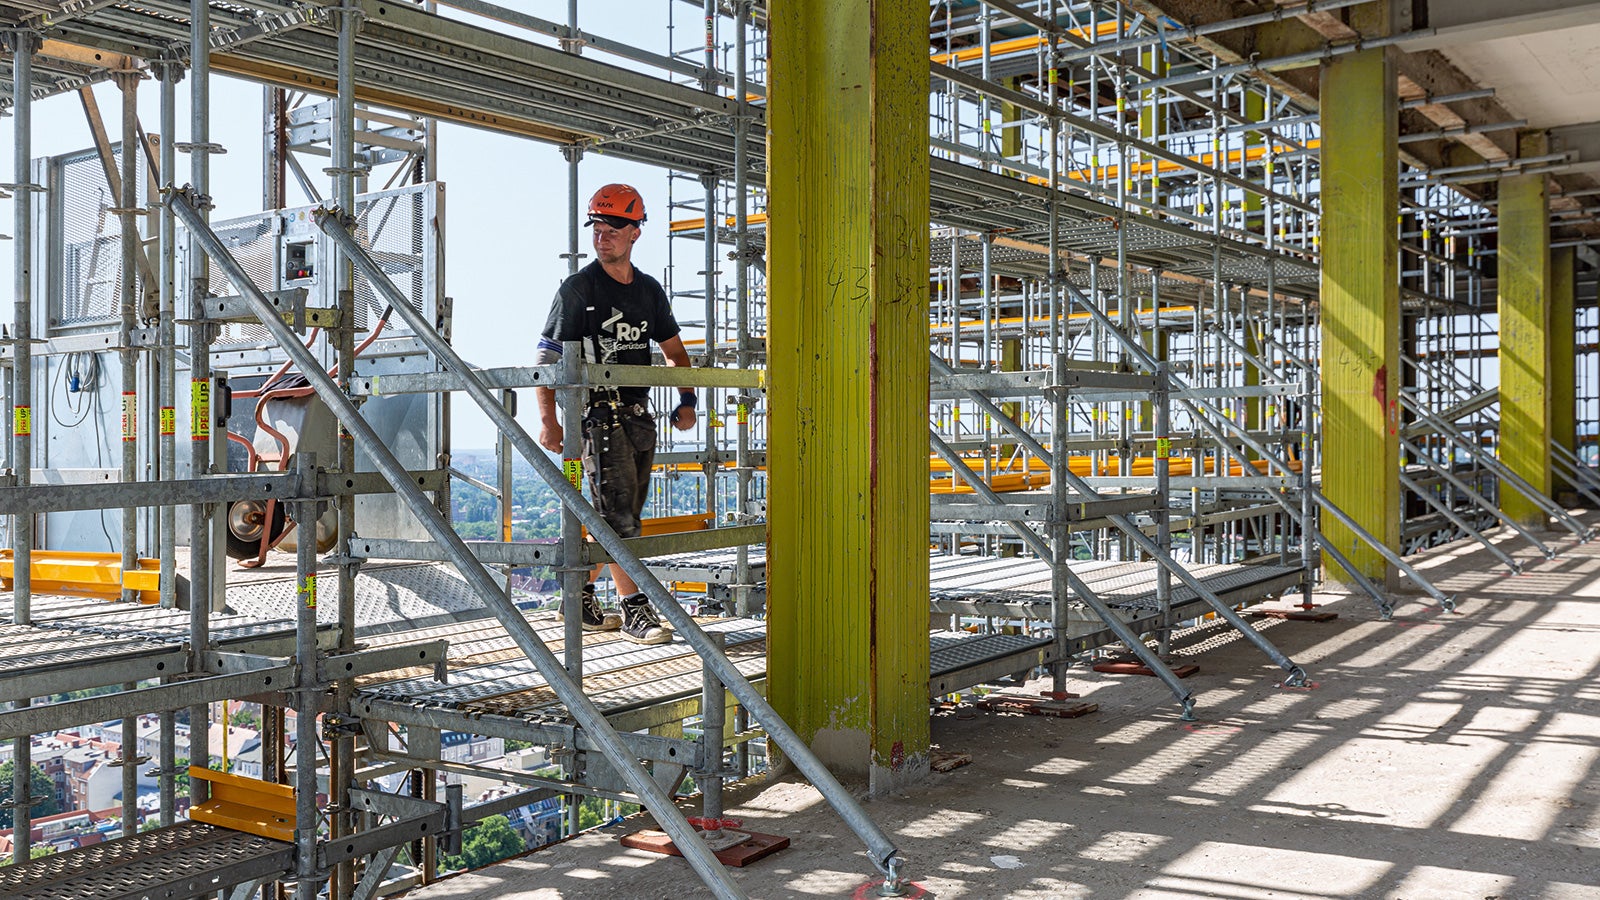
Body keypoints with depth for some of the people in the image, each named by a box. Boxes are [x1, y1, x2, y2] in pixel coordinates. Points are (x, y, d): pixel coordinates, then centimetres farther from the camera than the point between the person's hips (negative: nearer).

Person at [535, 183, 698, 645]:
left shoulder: (649, 290, 13)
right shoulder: (578, 288, -4)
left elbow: (674, 350, 21)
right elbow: (548, 357, -5)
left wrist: (687, 401, 7)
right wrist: (548, 421, -14)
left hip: (640, 413, 6)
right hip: (598, 412, -6)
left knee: (619, 515, 10)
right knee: (618, 514, -9)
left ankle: (579, 596, 22)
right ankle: (634, 608, -5)